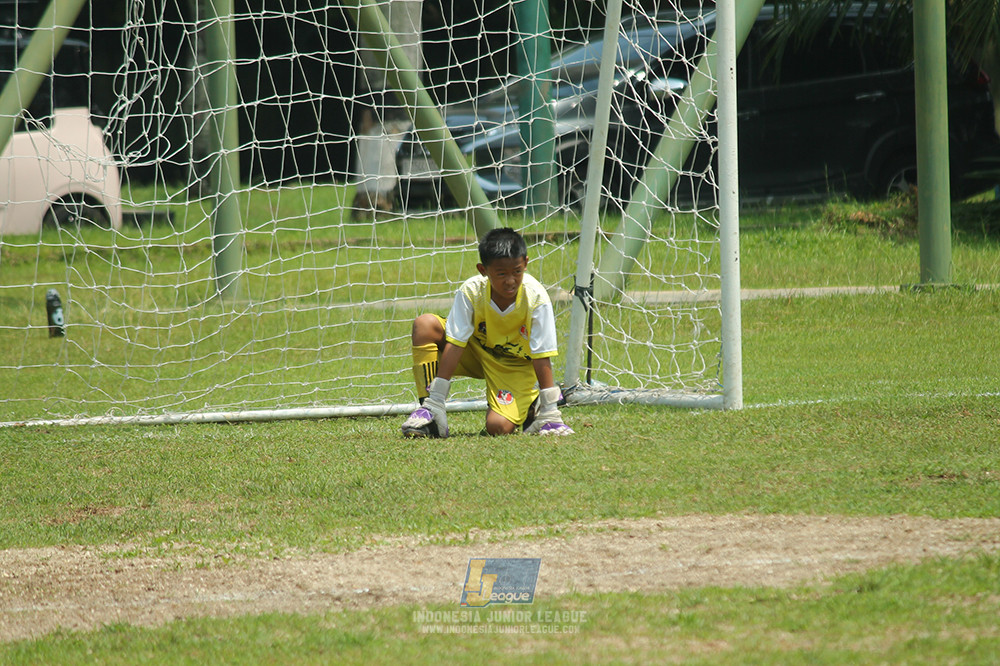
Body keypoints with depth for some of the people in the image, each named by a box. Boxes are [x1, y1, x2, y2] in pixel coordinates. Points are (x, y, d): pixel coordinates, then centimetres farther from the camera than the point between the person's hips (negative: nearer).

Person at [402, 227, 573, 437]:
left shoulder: (536, 298, -28)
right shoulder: (471, 292, -25)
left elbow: (542, 358, -25)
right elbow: (453, 346, -23)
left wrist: (550, 413, -24)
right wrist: (436, 399, -25)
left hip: (516, 365, -2)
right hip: (476, 352, 2)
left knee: (498, 427, -27)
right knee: (424, 325, -23)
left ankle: (531, 409, 10)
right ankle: (431, 409, -19)